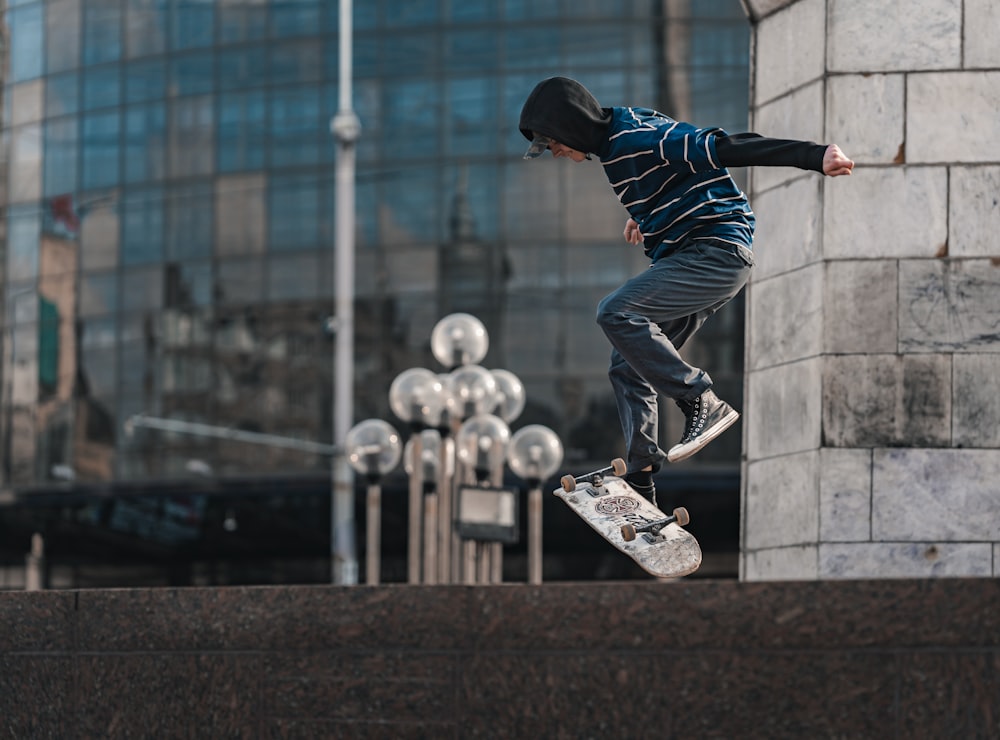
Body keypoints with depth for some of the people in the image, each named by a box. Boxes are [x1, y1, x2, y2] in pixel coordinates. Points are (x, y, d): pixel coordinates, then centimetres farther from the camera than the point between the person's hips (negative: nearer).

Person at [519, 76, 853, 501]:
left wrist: (813, 157, -29)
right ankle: (638, 490, 6)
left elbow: (723, 149, -24)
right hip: (691, 258, 11)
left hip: (717, 254, -11)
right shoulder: (616, 140, 13)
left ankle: (703, 404, -20)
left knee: (616, 314, -25)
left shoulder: (636, 142, -18)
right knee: (628, 366, 7)